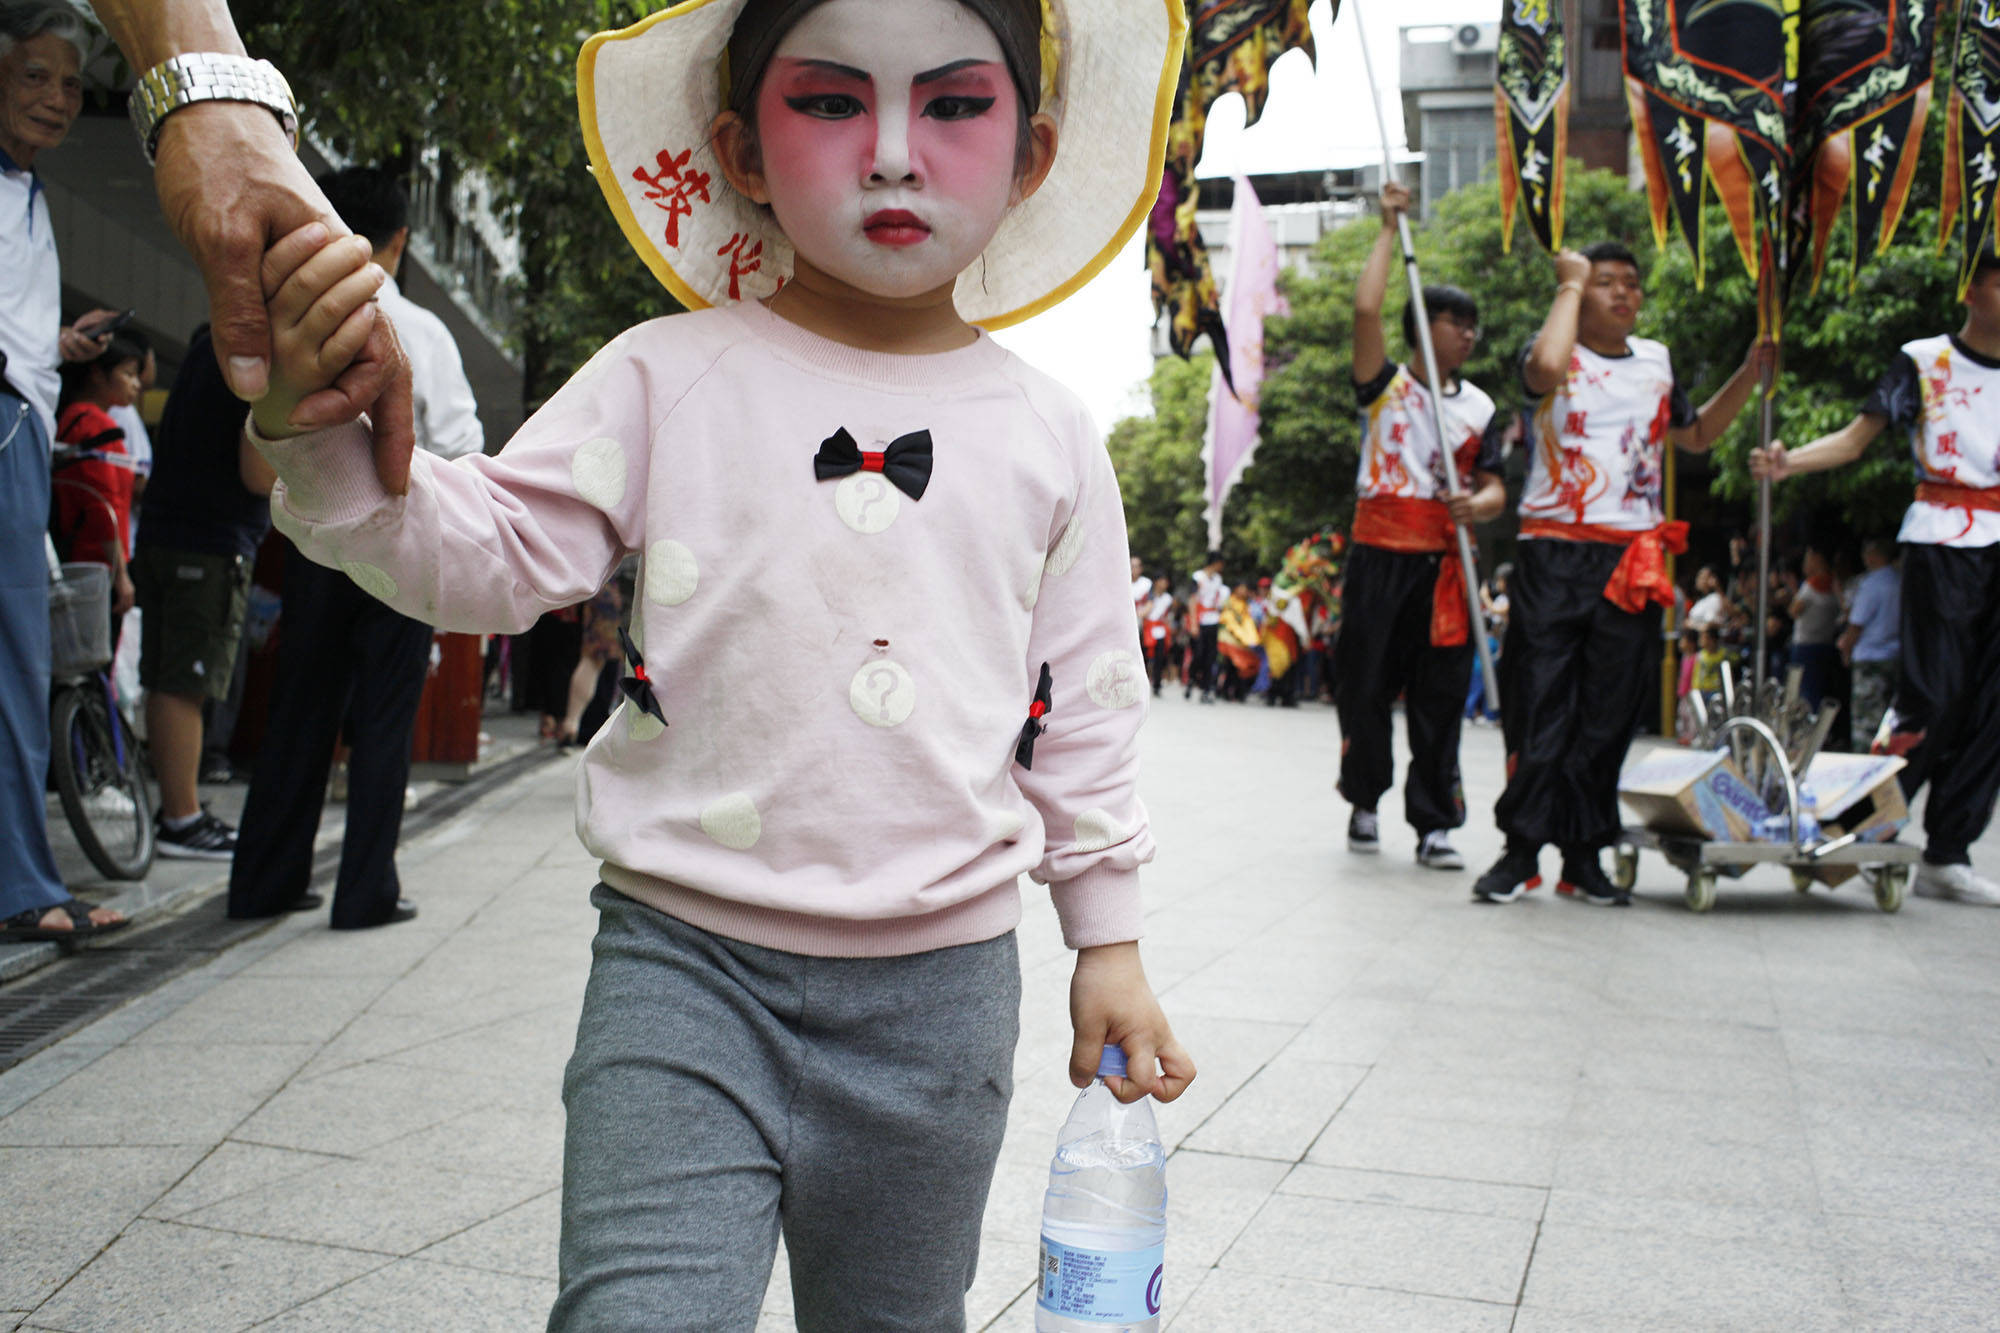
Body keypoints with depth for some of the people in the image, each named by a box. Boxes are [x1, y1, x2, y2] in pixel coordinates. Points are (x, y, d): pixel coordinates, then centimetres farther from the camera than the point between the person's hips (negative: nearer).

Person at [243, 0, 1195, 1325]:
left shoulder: (1052, 435, 3)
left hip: (941, 982, 2)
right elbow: (490, 554, -5)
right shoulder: (670, 377, -2)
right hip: (688, 962, -2)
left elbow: (1086, 712, 8)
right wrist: (322, 429, -22)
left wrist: (1109, 940, 10)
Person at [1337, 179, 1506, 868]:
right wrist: (1390, 230, -3)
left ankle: (1434, 823, 7)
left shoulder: (1479, 406, 16)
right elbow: (1366, 310, -11)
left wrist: (1477, 505, -11)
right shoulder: (1386, 386, 4)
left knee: (1440, 697, 1)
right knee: (1367, 686, 2)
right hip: (1380, 556, -3)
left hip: (1445, 564, 3)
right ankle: (1364, 800, 21)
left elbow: (1494, 485, 13)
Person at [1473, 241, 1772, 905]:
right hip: (1555, 556, -4)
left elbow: (1696, 433, 32)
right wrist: (1571, 282, -11)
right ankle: (1522, 849, 2)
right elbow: (1545, 366, -25)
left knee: (1608, 716, 5)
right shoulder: (1562, 354, 1)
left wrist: (1748, 376, 20)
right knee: (1539, 706, -5)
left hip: (1635, 560, 5)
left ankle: (1583, 856, 12)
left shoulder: (1656, 360, 18)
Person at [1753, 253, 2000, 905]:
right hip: (1942, 540, -4)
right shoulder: (1923, 361, 3)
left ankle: (1947, 855, 7)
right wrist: (1789, 460, -18)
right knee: (1932, 697, -11)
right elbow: (1857, 436, -3)